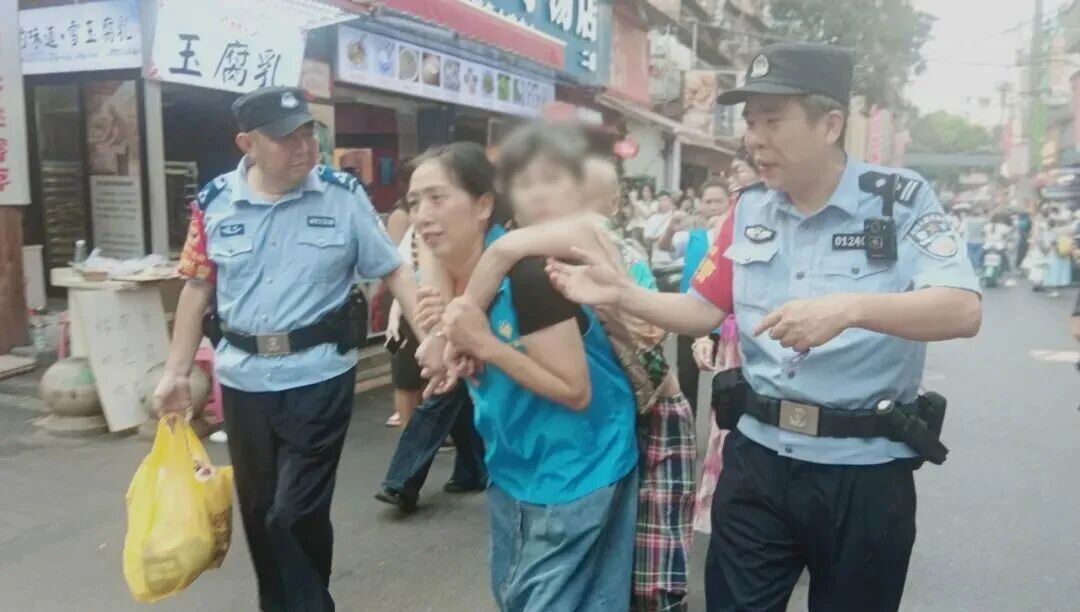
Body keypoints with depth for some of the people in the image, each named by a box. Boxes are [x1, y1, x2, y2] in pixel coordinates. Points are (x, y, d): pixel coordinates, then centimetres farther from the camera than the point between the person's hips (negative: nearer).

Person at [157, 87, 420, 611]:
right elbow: (198, 289, 8)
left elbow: (394, 271, -4)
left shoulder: (344, 196, -6)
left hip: (319, 376, -3)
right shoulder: (214, 203, 0)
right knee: (258, 510, 17)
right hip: (243, 379, 4)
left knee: (297, 513, -2)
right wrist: (176, 372, 8)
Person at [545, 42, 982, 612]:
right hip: (758, 458, 4)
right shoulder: (748, 210, 4)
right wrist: (620, 293, -7)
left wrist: (851, 308, -37)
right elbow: (704, 311, 8)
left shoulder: (900, 198, -9)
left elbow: (964, 311, -20)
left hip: (864, 470, -3)